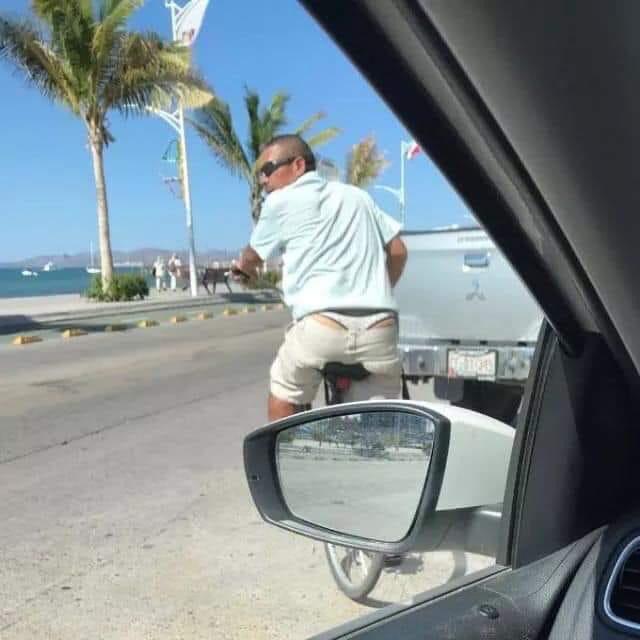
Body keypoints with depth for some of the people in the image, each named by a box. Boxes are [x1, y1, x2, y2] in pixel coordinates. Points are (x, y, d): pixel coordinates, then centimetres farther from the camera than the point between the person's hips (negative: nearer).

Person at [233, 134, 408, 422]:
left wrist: (241, 266, 47)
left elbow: (252, 258, 24)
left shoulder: (281, 201, 9)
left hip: (322, 325, -3)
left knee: (283, 393, 23)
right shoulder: (357, 195, 21)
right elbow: (398, 252, 19)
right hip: (379, 326, 4)